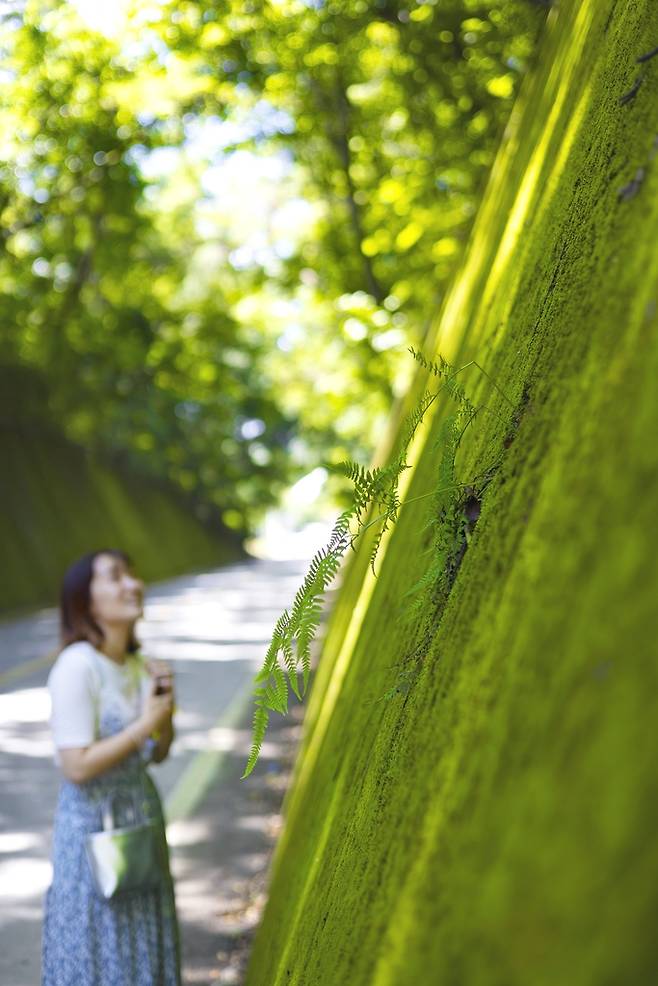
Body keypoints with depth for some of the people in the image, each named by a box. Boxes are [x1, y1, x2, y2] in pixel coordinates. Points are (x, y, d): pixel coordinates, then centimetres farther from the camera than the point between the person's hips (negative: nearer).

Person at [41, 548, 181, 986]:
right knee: (95, 948, 7)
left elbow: (159, 753, 9)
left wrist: (166, 709, -9)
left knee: (141, 944, 18)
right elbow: (77, 765, -23)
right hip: (92, 823, -7)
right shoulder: (77, 667, -20)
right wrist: (144, 723, -19)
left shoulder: (138, 664, 2)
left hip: (141, 812, 7)